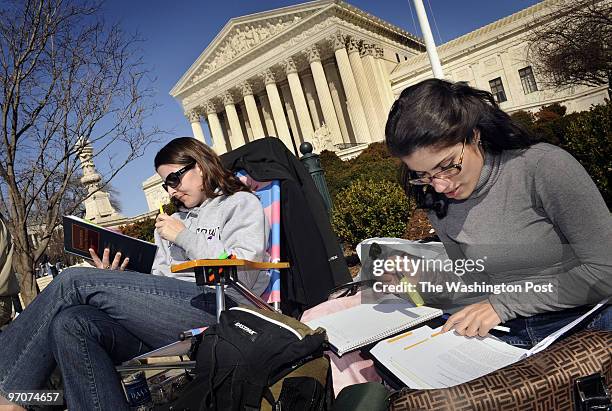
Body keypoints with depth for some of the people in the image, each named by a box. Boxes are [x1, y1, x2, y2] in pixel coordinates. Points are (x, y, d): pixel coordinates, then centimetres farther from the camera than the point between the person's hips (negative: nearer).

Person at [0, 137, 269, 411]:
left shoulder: (241, 203, 12)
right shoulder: (174, 219, 32)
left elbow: (244, 275, -5)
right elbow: (157, 284, 22)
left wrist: (185, 237, -2)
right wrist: (114, 281, 4)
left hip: (215, 306, -7)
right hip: (169, 310, 7)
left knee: (73, 281, -13)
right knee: (69, 324, -22)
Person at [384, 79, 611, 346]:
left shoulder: (544, 166, -14)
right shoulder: (438, 204, 2)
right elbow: (478, 286, 8)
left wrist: (503, 303, -15)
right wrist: (418, 277, -9)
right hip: (513, 339, 3)